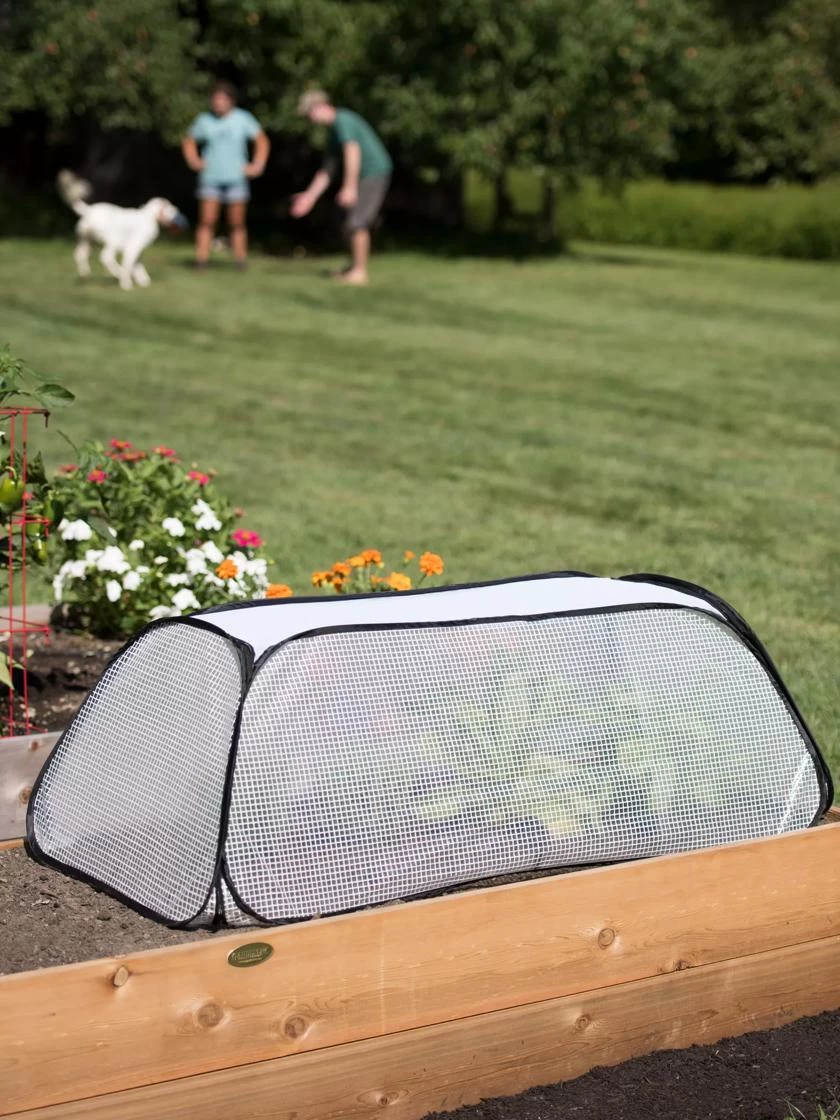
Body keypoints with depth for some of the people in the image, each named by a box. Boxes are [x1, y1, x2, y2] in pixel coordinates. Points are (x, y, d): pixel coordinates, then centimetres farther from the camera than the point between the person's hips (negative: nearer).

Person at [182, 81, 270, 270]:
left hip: (236, 178, 0)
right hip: (210, 178, 0)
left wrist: (257, 165, 2)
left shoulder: (243, 119, 0)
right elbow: (188, 141, 18)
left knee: (237, 223, 1)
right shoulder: (204, 120, 3)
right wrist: (193, 160, 4)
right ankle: (201, 261, -8)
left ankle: (241, 262, 6)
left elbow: (262, 141, 9)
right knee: (207, 221, -7)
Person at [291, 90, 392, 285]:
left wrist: (349, 187, -26)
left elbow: (353, 152, -22)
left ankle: (360, 271, -10)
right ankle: (355, 266, 24)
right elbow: (328, 169, 20)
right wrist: (310, 195, 16)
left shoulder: (343, 120, -12)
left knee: (357, 222, -13)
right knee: (350, 224, 13)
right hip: (365, 177, 10)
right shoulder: (334, 130, 18)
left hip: (374, 173, -10)